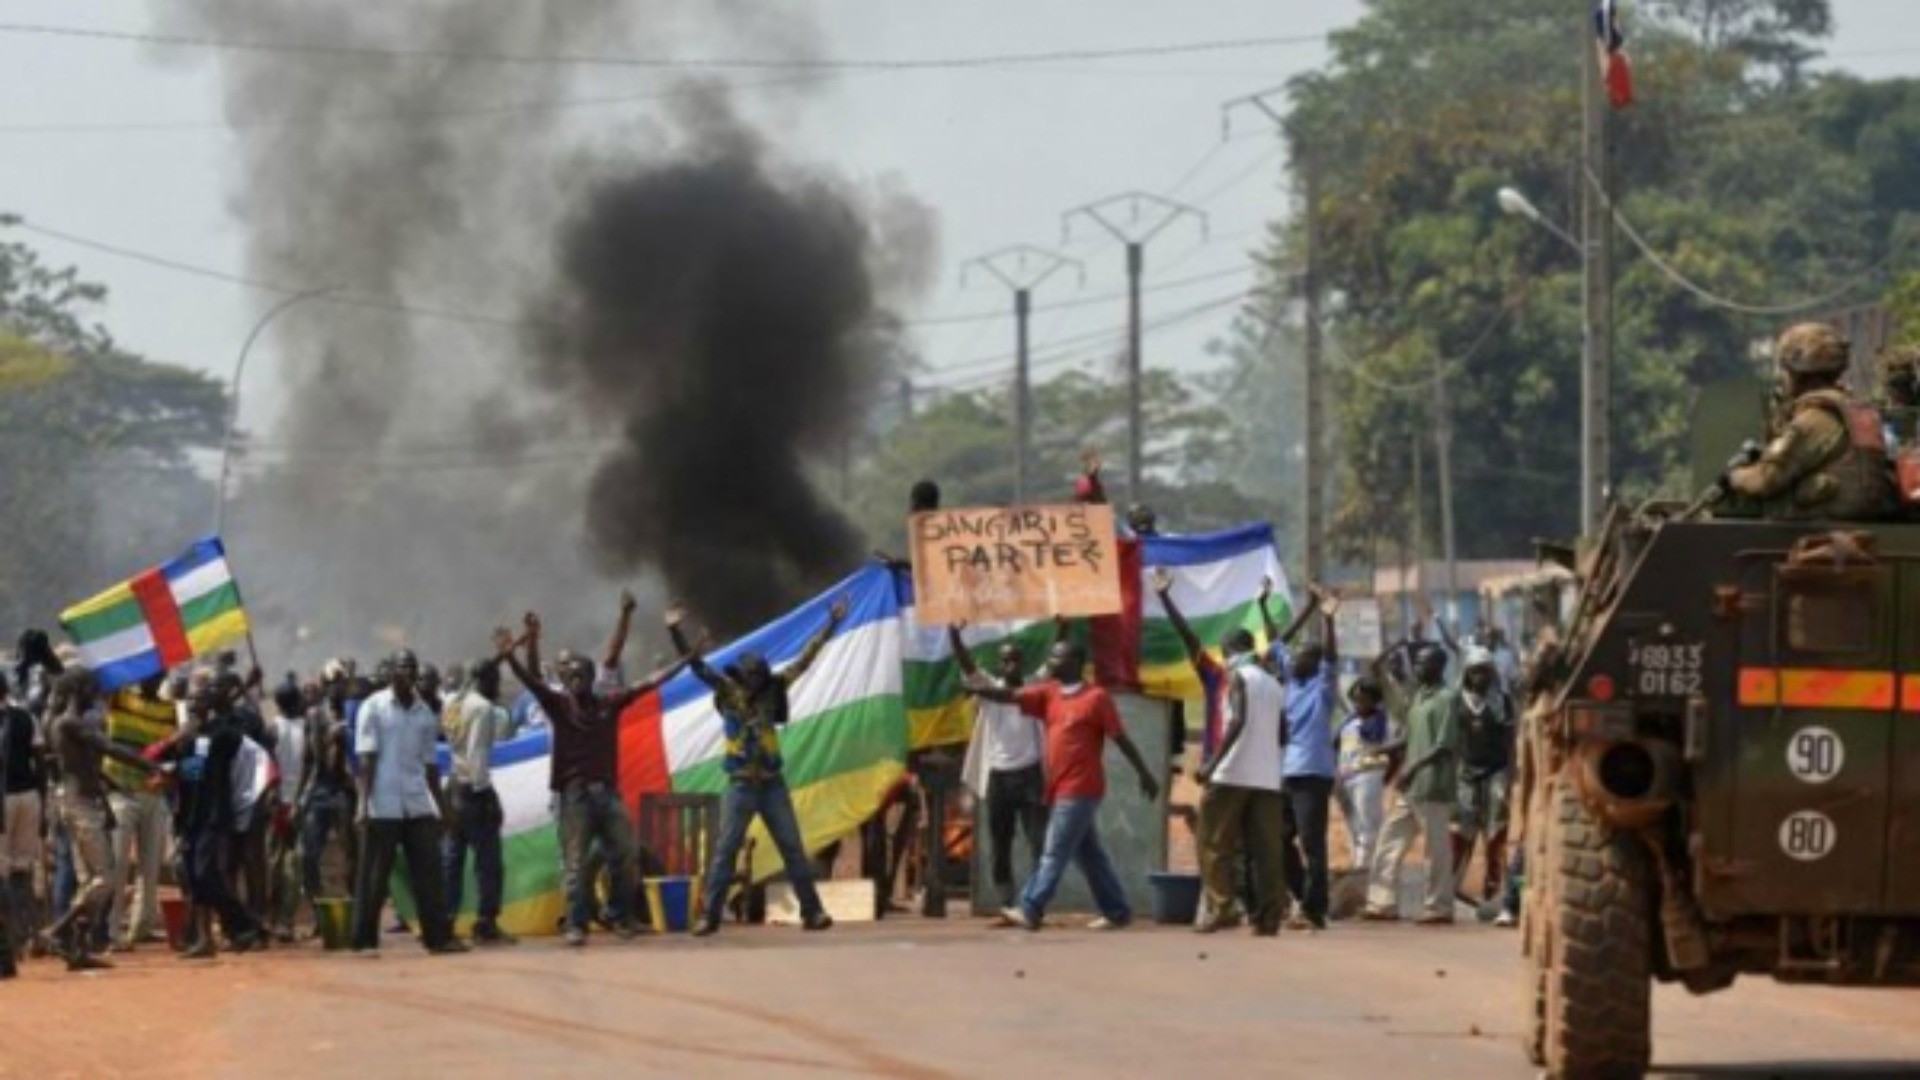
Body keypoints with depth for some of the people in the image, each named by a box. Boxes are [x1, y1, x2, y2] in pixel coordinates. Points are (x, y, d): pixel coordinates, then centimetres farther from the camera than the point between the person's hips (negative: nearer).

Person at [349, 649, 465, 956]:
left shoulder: (424, 713, 12)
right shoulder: (374, 708, -1)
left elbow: (430, 764, 15)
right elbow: (366, 760, -6)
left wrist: (442, 805, 12)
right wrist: (364, 804, -13)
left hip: (418, 804, 4)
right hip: (383, 806, -4)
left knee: (429, 871, 0)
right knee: (374, 876, 0)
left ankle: (438, 936, 1)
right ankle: (365, 940, 5)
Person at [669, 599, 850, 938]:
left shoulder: (772, 691, 5)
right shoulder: (728, 691, -2)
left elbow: (805, 659, 7)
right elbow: (696, 665, -9)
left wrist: (831, 626, 6)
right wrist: (675, 632, -20)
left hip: (773, 783, 3)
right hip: (741, 785, -3)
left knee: (793, 848, 4)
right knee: (726, 850, -4)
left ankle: (812, 911, 9)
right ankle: (710, 916, -3)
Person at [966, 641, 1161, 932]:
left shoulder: (1096, 698, -7)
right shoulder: (1049, 694, 11)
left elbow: (1121, 739, -5)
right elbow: (1010, 697, 2)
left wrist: (1145, 775, -2)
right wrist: (978, 688, -14)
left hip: (1080, 790, -8)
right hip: (1061, 789, 8)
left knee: (1054, 852, -8)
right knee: (1089, 854, 11)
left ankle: (1031, 911, -9)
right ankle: (1117, 911, 16)